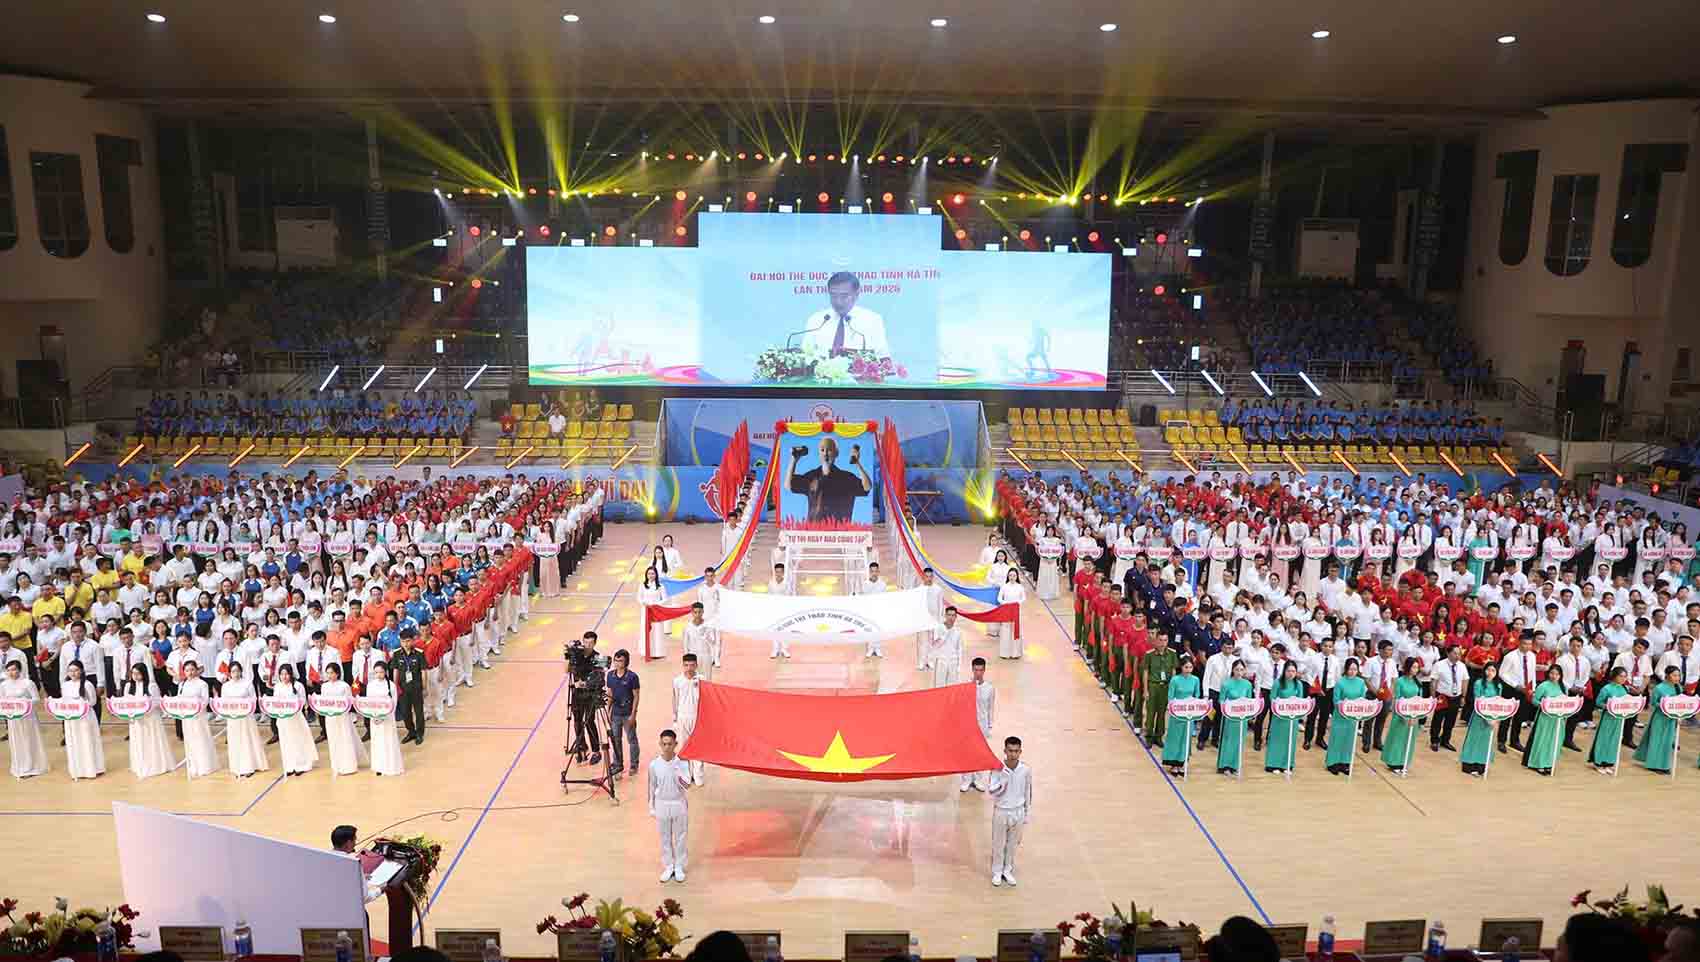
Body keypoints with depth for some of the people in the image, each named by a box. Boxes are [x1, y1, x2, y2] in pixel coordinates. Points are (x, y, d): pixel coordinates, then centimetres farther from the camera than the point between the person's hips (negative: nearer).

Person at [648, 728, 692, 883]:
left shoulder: (682, 763, -14)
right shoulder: (654, 764, -10)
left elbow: (687, 786, -19)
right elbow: (652, 788, 0)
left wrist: (677, 771, -33)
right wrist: (652, 808, 4)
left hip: (678, 804, -1)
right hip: (662, 805, 1)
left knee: (680, 837, 11)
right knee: (665, 838, 13)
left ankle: (679, 867, 26)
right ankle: (668, 867, 29)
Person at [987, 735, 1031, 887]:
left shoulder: (1026, 770, -11)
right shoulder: (998, 768, -18)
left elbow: (1028, 792, 1)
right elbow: (990, 791, -18)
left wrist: (1027, 814, 6)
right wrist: (1000, 785, -38)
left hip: (1018, 812, 2)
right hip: (1001, 812, -2)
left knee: (1013, 844, 16)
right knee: (998, 844, 12)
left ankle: (1008, 871, 34)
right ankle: (997, 872, 30)